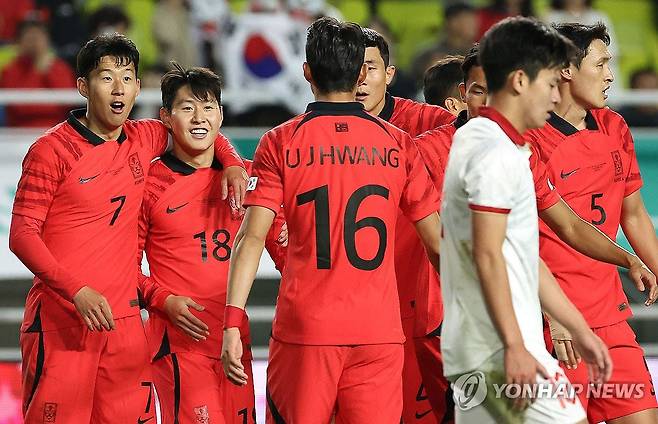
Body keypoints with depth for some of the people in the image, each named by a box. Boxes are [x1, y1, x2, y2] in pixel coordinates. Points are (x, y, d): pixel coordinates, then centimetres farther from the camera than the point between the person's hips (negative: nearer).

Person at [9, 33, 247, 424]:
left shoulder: (143, 140, 10)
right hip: (60, 319, -5)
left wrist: (233, 164, 9)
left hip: (124, 319, 5)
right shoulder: (52, 150, -6)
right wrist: (77, 291, -20)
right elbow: (22, 234, -8)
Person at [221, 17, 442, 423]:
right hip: (379, 331, 1)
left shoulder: (280, 143, 1)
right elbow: (438, 242, 7)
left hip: (304, 329, -1)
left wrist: (232, 324, -9)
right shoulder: (398, 144, 5)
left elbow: (252, 237, -7)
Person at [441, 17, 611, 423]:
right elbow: (487, 255, -19)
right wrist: (514, 347, -21)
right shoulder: (497, 153, -12)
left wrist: (580, 329, 22)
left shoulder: (476, 140, 19)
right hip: (500, 346, -10)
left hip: (471, 351, 10)